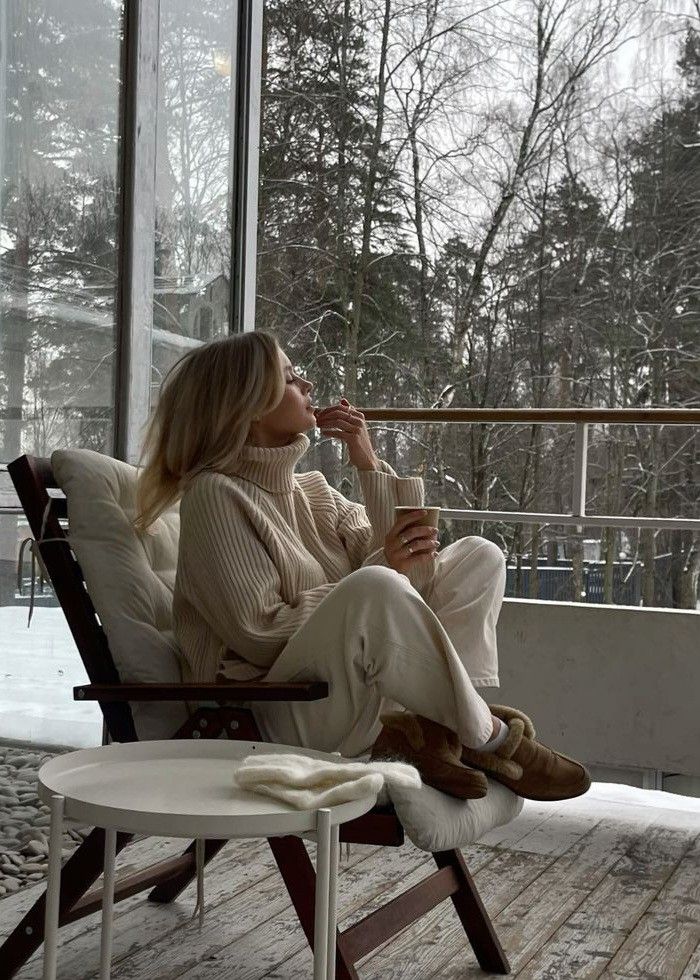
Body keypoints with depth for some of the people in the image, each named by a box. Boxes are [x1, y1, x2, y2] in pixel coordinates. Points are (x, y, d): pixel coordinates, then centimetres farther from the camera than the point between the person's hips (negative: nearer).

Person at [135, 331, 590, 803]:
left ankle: (431, 729, -17)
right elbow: (259, 633, -17)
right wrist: (380, 571, -18)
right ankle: (488, 737, -14)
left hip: (362, 696, 8)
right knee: (377, 587, -35)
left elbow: (413, 571, 8)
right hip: (277, 716, -8)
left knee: (479, 557, 1)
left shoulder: (312, 489, 15)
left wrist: (370, 464, 1)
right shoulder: (215, 495, -9)